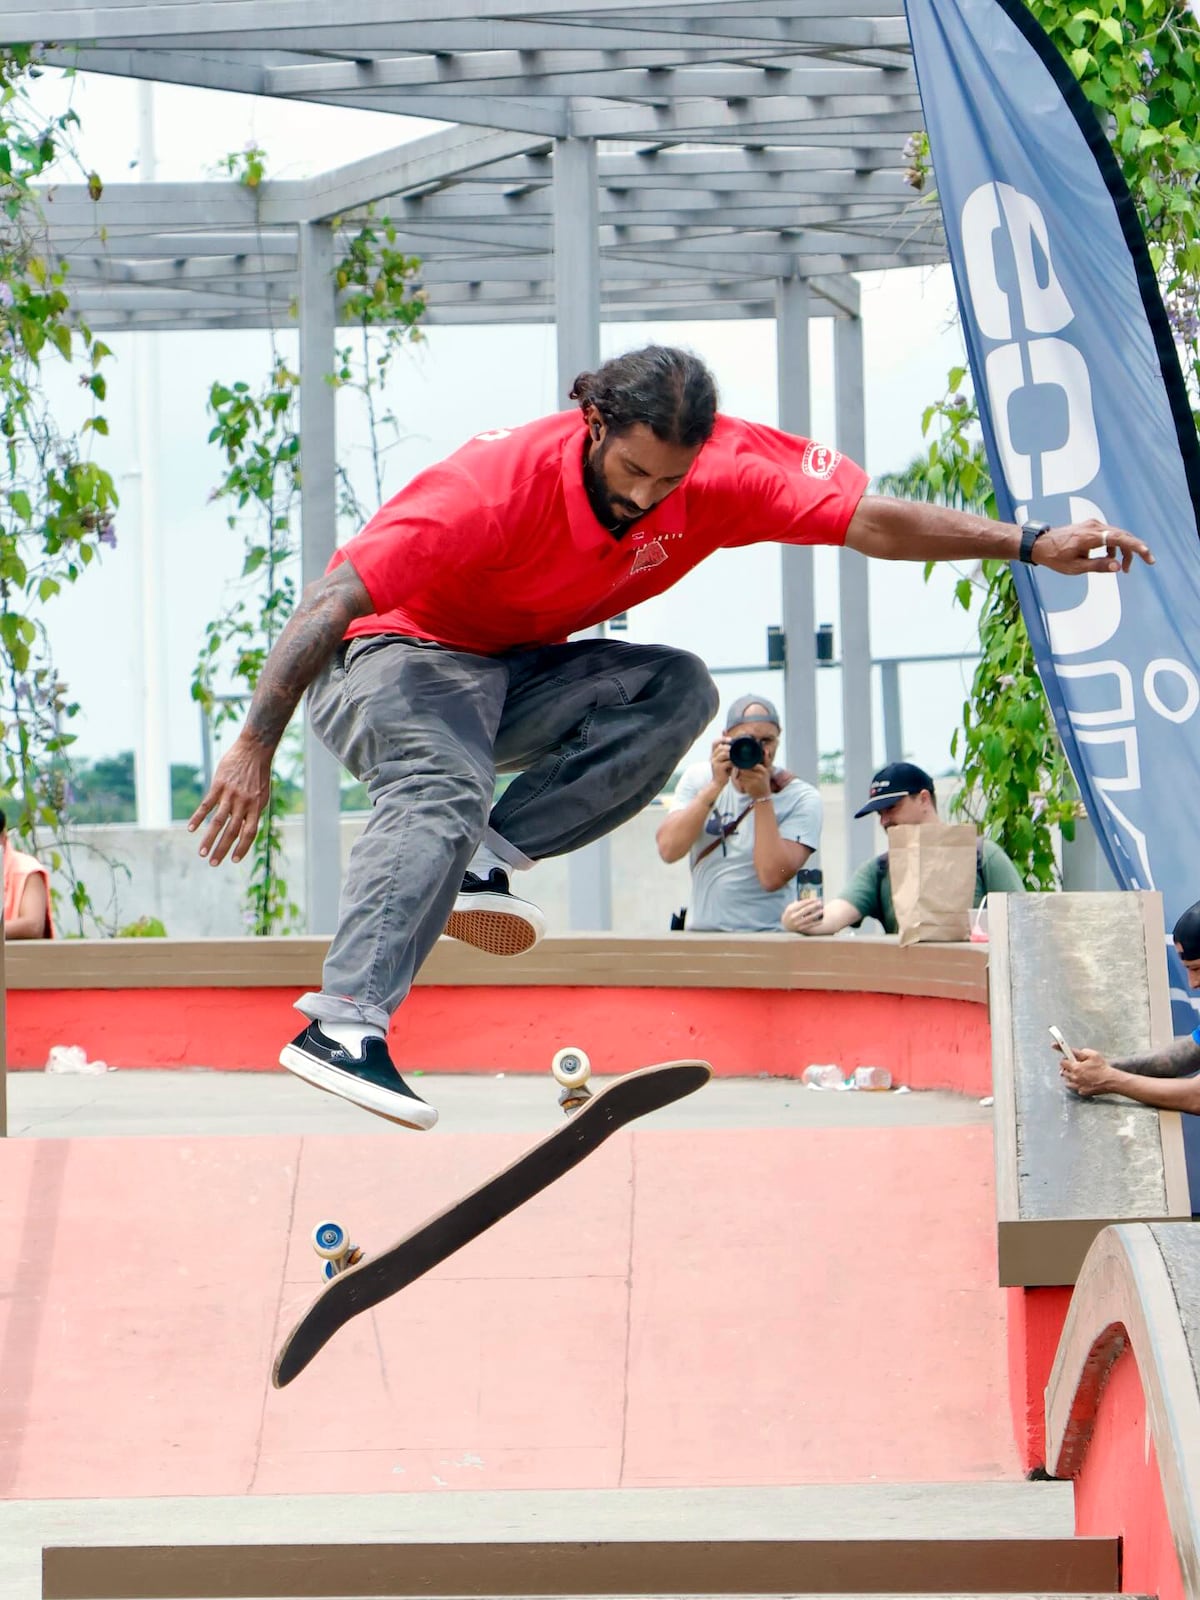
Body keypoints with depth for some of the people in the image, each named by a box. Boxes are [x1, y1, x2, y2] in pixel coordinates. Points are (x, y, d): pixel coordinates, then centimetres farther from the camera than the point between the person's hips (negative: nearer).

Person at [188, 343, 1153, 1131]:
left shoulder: (720, 472, -18)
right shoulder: (496, 488, -32)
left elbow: (871, 521, -14)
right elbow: (330, 602, -30)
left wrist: (1031, 545, -23)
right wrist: (255, 748, -33)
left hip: (512, 676, 6)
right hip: (392, 658, -6)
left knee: (677, 690, -19)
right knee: (442, 791, -37)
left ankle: (486, 860, -20)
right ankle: (342, 1027, -47)